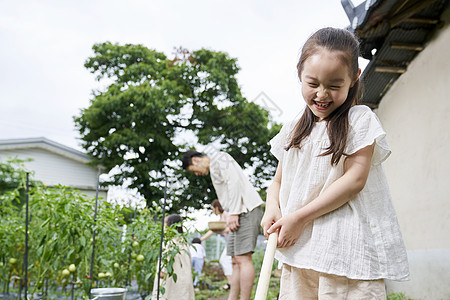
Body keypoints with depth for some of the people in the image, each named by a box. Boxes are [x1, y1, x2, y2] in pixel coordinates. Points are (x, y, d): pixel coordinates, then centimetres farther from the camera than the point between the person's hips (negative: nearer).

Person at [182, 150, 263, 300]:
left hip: (246, 209, -10)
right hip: (240, 213, 10)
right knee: (236, 261, 6)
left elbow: (234, 181, -14)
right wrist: (233, 215, 11)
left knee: (243, 258, -14)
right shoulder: (214, 170, 29)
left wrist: (233, 212, -17)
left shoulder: (218, 157, 1)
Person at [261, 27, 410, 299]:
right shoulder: (293, 132, 14)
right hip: (299, 246, 5)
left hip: (346, 247, -5)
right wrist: (272, 209, -5)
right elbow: (279, 181, 18)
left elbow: (355, 179, -11)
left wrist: (300, 217, -14)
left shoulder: (359, 119, -2)